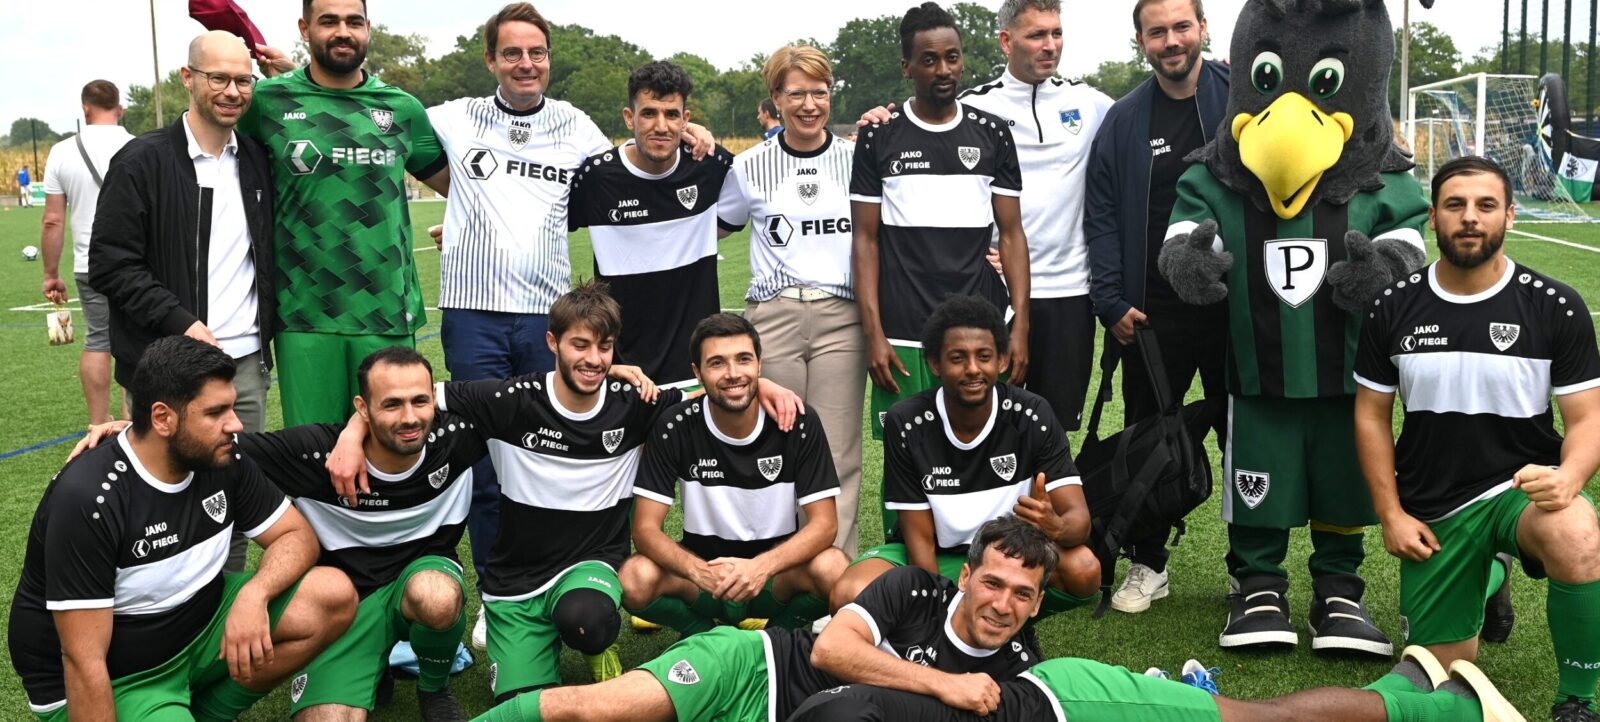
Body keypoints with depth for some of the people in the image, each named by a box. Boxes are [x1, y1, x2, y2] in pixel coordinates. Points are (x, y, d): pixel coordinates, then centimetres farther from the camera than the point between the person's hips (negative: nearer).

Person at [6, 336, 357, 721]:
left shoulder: (223, 459, -8)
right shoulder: (88, 498, -26)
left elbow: (298, 535, -1)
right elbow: (84, 660, -25)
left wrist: (254, 594, -22)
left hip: (199, 628, 7)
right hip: (114, 683, -6)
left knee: (333, 596, -10)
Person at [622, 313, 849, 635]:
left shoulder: (798, 423, -13)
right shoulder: (675, 427, -13)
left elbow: (824, 523, -16)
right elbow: (646, 528, -15)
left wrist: (762, 566, -34)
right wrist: (699, 571, -35)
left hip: (778, 571, 0)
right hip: (703, 563, 0)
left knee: (832, 568, -31)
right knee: (637, 579, -29)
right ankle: (708, 638, 4)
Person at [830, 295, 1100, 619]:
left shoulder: (1032, 416, -16)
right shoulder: (907, 423, -18)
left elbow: (1079, 516, -20)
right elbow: (920, 540, -13)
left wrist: (1056, 527, -45)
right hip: (934, 559, -1)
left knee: (1084, 570, -29)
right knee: (848, 596, -30)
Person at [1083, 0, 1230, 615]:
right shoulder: (1124, 120, 3)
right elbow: (1101, 214, 4)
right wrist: (1111, 302, -4)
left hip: (1236, 306, -1)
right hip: (1151, 314, 1)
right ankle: (1147, 565, 24)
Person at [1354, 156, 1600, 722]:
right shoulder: (1393, 309, -3)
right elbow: (1372, 415, 4)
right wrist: (1391, 514, -3)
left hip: (1521, 486, -2)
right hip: (1432, 509, 2)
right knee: (1445, 671, 9)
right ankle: (1489, 576, 42)